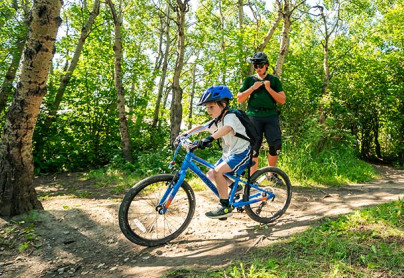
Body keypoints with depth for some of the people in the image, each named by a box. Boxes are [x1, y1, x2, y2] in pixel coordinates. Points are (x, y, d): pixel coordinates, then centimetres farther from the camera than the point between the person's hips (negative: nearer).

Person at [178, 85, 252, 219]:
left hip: (242, 152, -9)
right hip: (229, 153, 9)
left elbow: (227, 128, -41)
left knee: (217, 171, -26)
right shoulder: (217, 121, 9)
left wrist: (209, 138, -55)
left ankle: (225, 207, -16)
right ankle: (233, 186, 25)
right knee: (211, 174, 4)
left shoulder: (230, 116, -19)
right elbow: (200, 127, 13)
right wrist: (185, 134, 1)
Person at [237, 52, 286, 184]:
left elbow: (282, 100, 6)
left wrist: (269, 89, -6)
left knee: (276, 144, -11)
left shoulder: (274, 80, 14)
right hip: (254, 116, 0)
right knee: (253, 147, -3)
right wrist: (253, 88, -6)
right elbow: (239, 99, 6)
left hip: (271, 115, 1)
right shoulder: (249, 80, 14)